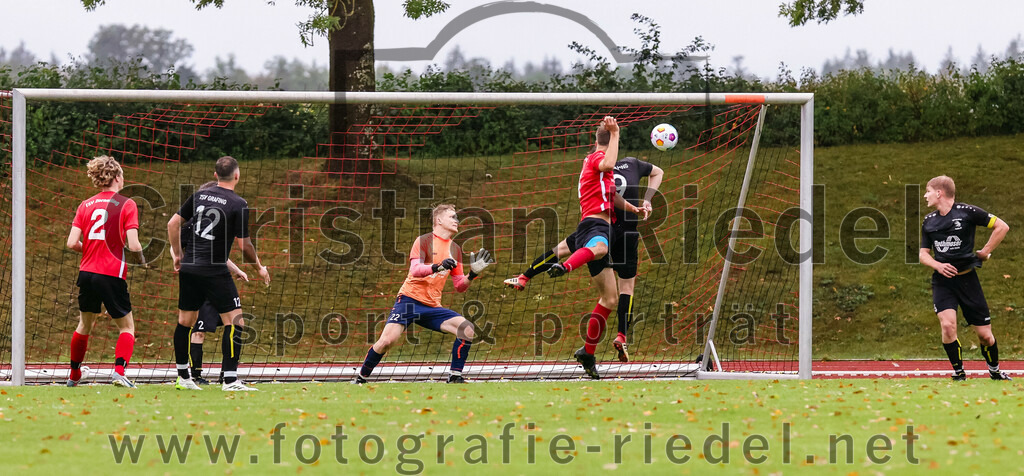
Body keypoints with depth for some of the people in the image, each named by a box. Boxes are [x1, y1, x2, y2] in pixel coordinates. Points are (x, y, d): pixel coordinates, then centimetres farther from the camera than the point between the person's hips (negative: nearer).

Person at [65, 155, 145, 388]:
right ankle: (119, 371, -14)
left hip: (87, 272, 5)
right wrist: (141, 258, 7)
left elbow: (72, 243, -1)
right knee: (126, 327, 7)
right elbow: (133, 244, -14)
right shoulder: (127, 205, -5)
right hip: (112, 274, -4)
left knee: (84, 324, 23)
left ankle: (74, 376, 31)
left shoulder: (85, 205, 7)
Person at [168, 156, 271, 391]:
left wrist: (177, 254, 23)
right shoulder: (238, 205, -9)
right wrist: (259, 268, 6)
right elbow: (244, 245, -10)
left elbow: (173, 224, 10)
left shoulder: (199, 195, 7)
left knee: (185, 321, 15)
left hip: (188, 268, 6)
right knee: (235, 321, -3)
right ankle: (230, 379, -10)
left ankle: (183, 378, 23)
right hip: (215, 272, -6)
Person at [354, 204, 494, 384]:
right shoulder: (424, 241, -3)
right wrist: (437, 267, -36)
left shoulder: (455, 249, 15)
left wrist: (472, 274, -2)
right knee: (388, 340, -23)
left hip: (432, 307, 6)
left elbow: (460, 286, 17)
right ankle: (361, 378, -2)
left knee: (467, 329, -15)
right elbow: (415, 270, -19)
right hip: (410, 300, -6)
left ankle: (455, 377, -8)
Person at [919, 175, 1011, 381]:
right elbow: (923, 253, 14)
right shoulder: (929, 221, 7)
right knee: (947, 325, -20)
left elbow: (1002, 227, -4)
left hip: (967, 278, -3)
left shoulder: (966, 212, -7)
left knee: (984, 333, 0)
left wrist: (984, 252, -4)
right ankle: (958, 373, -4)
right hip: (942, 280, 3)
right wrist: (938, 265, -7)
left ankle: (995, 370, 26)